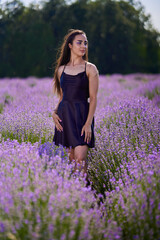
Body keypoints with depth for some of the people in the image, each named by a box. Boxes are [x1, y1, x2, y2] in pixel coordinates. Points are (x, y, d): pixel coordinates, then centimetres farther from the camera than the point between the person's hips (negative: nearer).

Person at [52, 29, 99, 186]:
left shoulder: (90, 69, 0)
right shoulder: (61, 69, 12)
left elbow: (93, 98, -5)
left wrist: (88, 123, -14)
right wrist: (54, 112, 0)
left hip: (82, 114, -4)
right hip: (64, 115, 4)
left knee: (80, 158, -13)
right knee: (71, 158, 8)